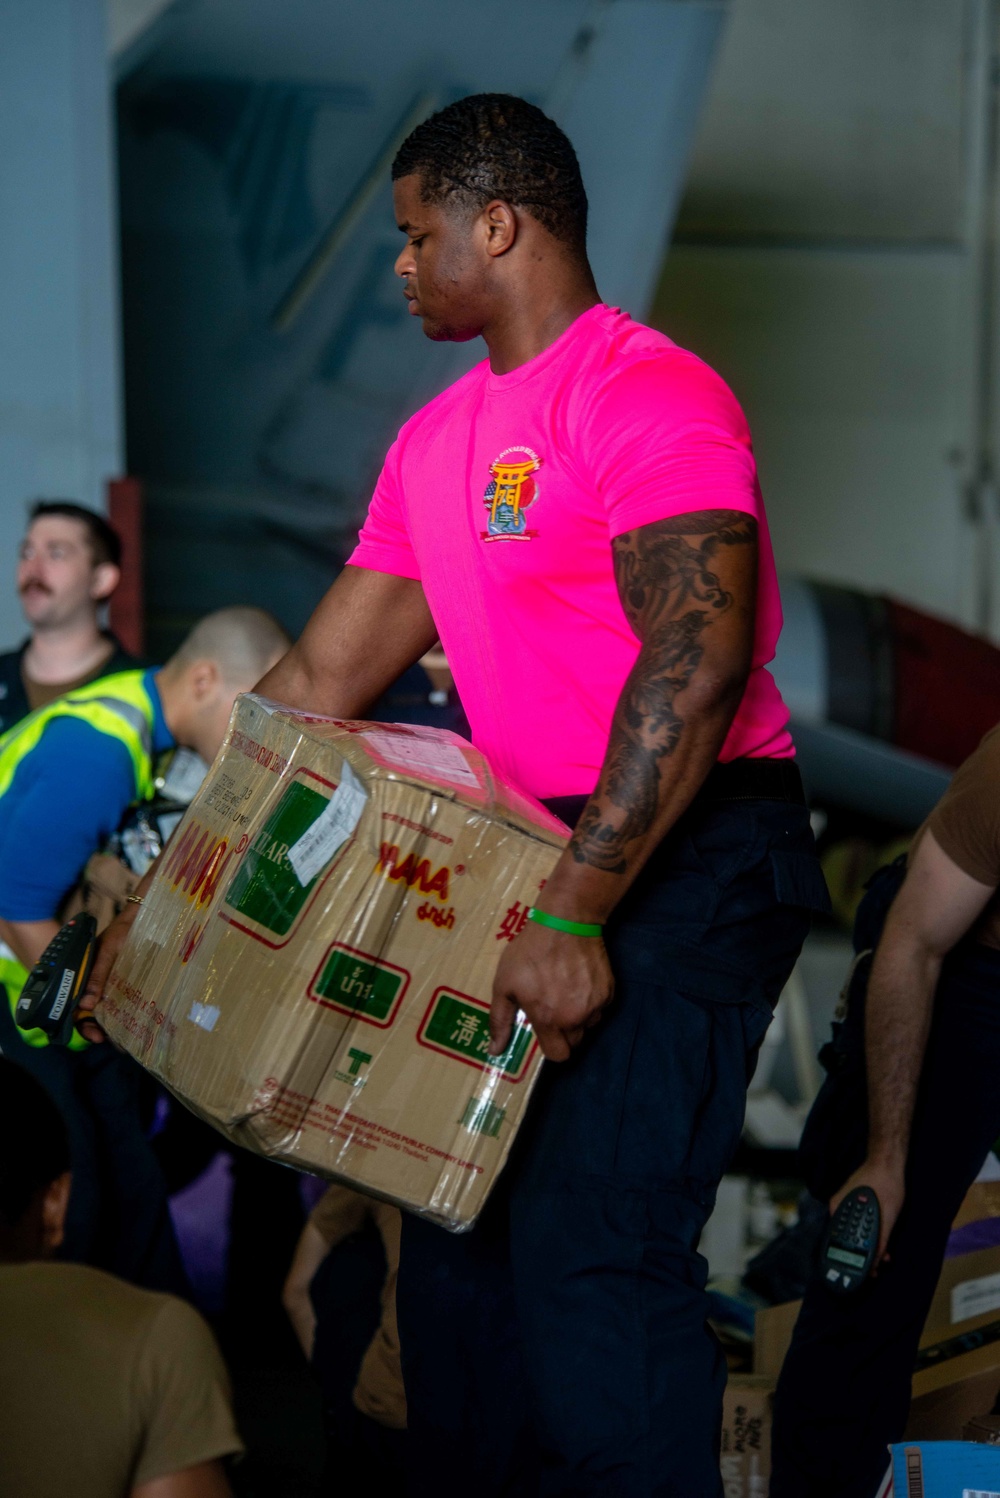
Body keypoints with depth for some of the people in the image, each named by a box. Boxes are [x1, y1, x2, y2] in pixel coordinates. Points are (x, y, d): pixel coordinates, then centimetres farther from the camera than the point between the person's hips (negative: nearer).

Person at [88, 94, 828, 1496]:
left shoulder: (648, 394, -13)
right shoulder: (439, 437, 15)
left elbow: (697, 659, -24)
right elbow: (319, 679, 16)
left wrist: (573, 918, -28)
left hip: (695, 854, -9)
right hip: (540, 857, 9)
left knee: (588, 1252, -15)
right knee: (458, 1220, 10)